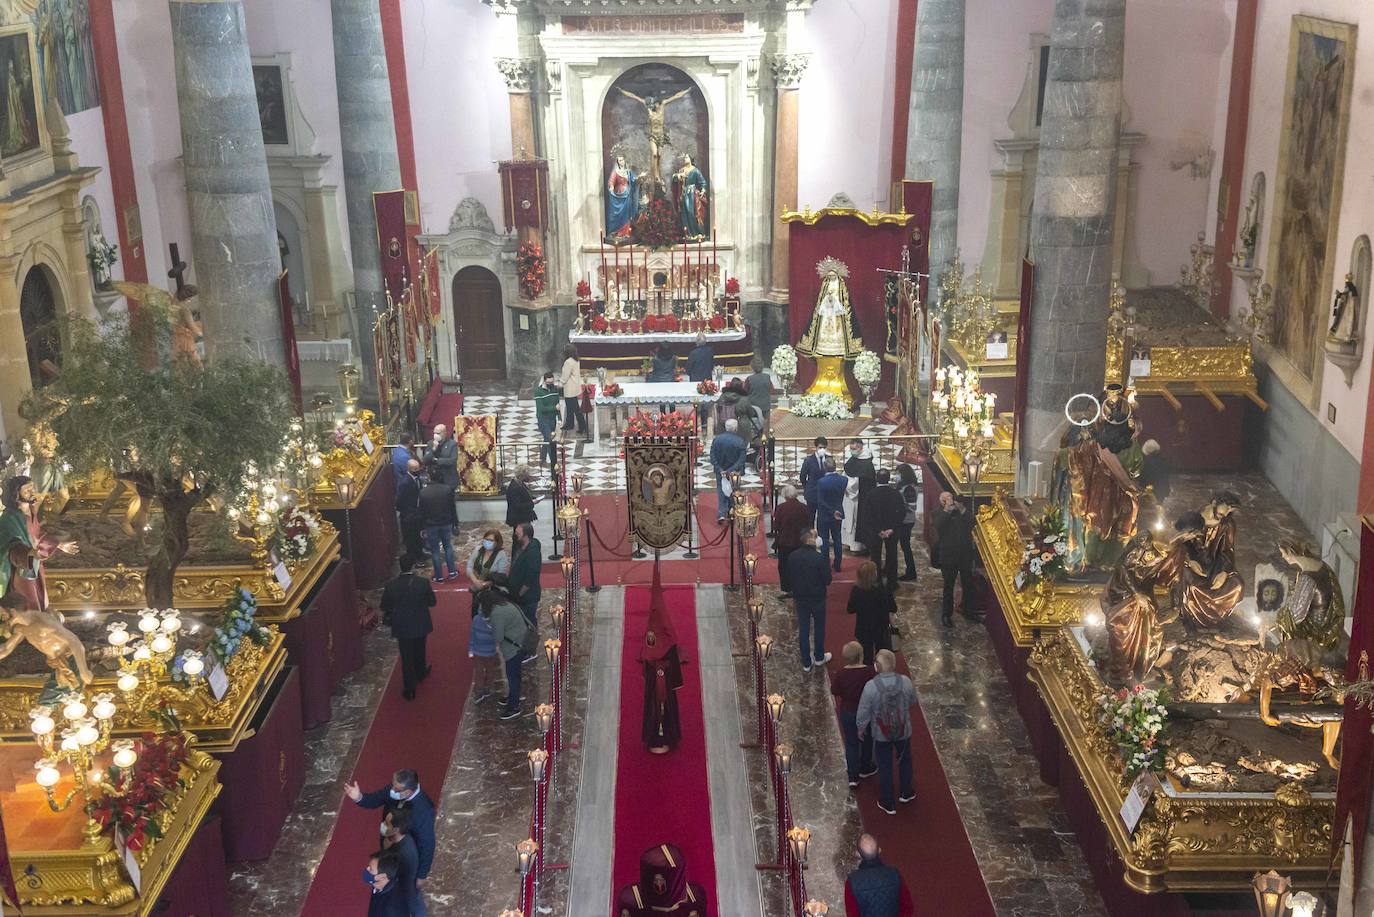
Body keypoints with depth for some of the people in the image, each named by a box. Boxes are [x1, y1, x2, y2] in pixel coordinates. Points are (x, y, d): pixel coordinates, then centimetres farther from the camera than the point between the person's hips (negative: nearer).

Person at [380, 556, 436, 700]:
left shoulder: (391, 586, -18)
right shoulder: (423, 583, -20)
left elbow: (385, 607, -8)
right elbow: (432, 602, -8)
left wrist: (388, 615, 13)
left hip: (402, 627, -1)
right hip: (421, 625, 1)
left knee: (406, 657, 11)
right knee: (419, 651, 27)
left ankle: (409, 690, 17)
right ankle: (420, 673, 51)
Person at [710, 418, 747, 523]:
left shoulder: (716, 439, -9)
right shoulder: (740, 442, -16)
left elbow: (712, 457, -10)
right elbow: (741, 460, -18)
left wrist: (720, 469, -12)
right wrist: (731, 470, -16)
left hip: (720, 471, 1)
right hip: (734, 472, -1)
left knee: (721, 491, 11)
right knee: (732, 492, 17)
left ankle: (721, 514, -4)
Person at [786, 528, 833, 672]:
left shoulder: (793, 556, -9)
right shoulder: (818, 558, -24)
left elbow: (789, 576, 3)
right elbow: (827, 579, -16)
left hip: (800, 598, 4)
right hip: (817, 598, -4)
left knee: (803, 629, 12)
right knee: (819, 627, 18)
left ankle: (806, 663, 19)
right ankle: (819, 657, 33)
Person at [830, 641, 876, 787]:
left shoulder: (841, 674, -19)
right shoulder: (869, 672, -25)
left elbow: (835, 691, -8)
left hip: (847, 711, 1)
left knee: (851, 742, 15)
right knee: (866, 740, 23)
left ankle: (853, 776, 18)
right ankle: (865, 768, 41)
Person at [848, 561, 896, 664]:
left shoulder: (856, 590, -20)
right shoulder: (884, 588, -23)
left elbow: (850, 610, -8)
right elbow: (893, 609, -12)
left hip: (863, 630, 1)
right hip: (882, 629, -1)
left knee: (866, 658, 20)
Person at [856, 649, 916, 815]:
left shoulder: (870, 686, -28)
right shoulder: (905, 681, -22)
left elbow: (863, 713, -15)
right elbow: (912, 701, -1)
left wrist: (861, 728, 4)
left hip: (881, 734, -2)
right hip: (903, 731, 2)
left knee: (884, 767, 17)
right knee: (905, 760, 27)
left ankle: (888, 803, 32)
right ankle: (906, 793, 47)